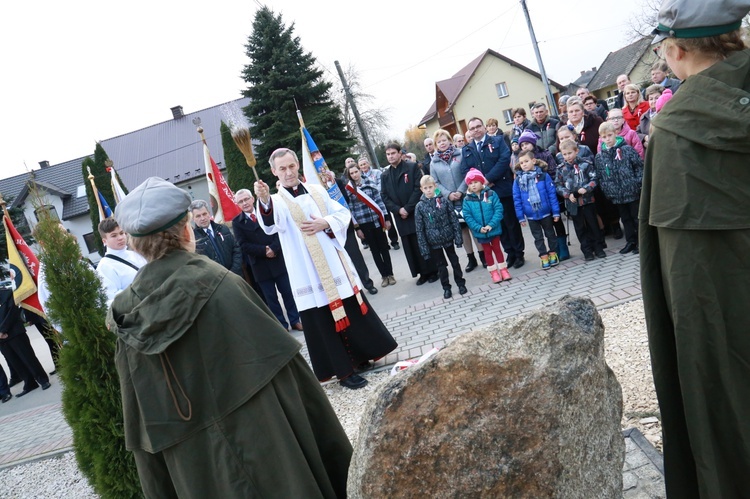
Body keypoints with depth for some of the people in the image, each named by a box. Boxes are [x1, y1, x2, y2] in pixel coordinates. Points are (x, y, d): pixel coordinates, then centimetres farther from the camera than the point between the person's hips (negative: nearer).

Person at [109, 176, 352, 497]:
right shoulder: (221, 285, -14)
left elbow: (141, 421, 0)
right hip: (260, 441, -3)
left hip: (196, 471, 4)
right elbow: (277, 359, -10)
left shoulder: (128, 315, -5)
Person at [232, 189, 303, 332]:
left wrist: (273, 248, -17)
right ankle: (281, 325, 14)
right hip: (259, 265, -1)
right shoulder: (237, 222, 0)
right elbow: (243, 245, -8)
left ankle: (295, 320, 21)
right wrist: (264, 251, -16)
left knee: (288, 292, 8)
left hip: (278, 260, 1)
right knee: (271, 298, 5)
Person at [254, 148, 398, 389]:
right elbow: (271, 225, -29)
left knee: (354, 312, 13)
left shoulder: (317, 190, 8)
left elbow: (343, 213, 10)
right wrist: (264, 201, -51)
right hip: (309, 274, -4)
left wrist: (326, 223, -11)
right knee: (324, 322, 1)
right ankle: (343, 370, 13)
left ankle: (361, 356, 30)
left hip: (337, 265, 5)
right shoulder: (277, 201, -6)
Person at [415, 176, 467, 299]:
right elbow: (420, 229, -5)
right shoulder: (420, 206, -7)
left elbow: (454, 220, -3)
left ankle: (461, 284, 27)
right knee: (441, 265, 11)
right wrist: (424, 248, -7)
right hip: (433, 241, 0)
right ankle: (446, 288, 24)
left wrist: (458, 237, -8)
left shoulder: (444, 200, -6)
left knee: (454, 261, 13)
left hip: (448, 238, 0)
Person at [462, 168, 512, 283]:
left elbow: (498, 209, -11)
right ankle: (493, 272, 26)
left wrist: (491, 225, -20)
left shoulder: (491, 194, -8)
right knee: (487, 251, 14)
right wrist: (478, 228, -18)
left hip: (494, 229, -1)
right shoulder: (467, 200, -6)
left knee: (497, 249, 13)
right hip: (480, 232, 1)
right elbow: (467, 216, -7)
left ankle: (503, 270, 26)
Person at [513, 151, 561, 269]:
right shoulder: (518, 180, -6)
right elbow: (517, 199, -1)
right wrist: (521, 217, -1)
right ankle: (544, 257, 23)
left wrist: (556, 212, -8)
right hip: (531, 215, 1)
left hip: (545, 212, -1)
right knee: (538, 237, 12)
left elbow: (552, 194, -8)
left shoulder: (543, 176, -10)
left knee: (550, 234, 15)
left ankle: (553, 254, 31)